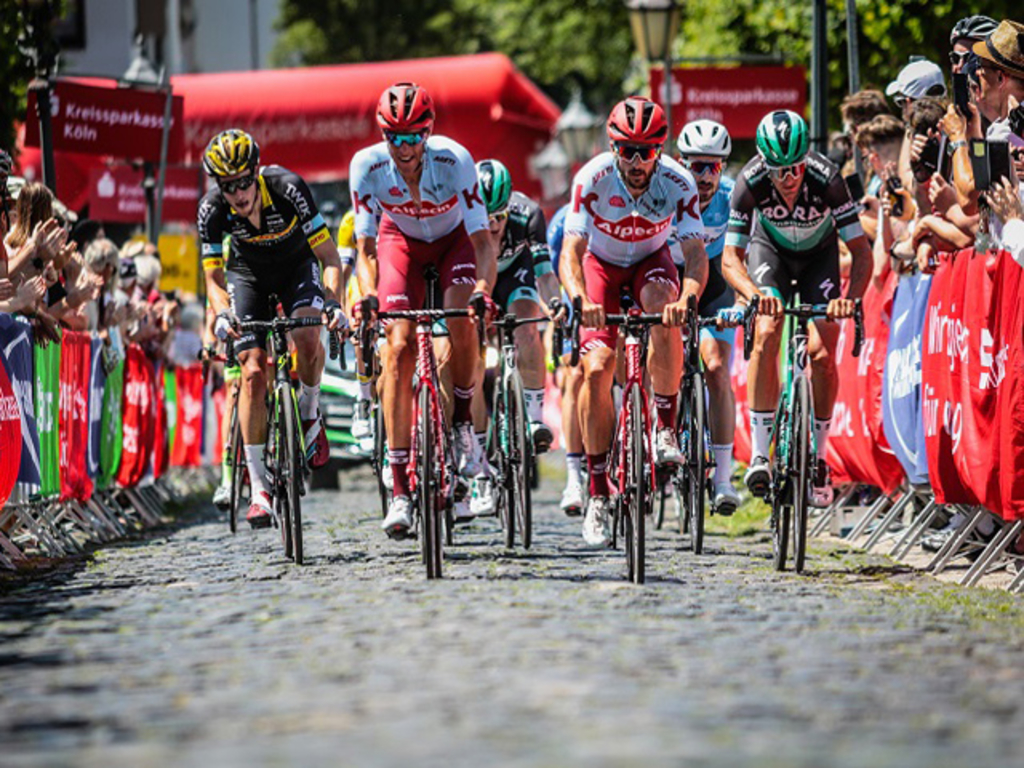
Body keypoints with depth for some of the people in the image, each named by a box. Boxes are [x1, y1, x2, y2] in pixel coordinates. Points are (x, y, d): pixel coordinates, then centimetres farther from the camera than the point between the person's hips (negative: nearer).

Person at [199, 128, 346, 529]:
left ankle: (309, 415, 0)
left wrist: (333, 303, -44)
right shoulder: (212, 210, -27)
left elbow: (330, 257, -28)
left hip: (297, 265, -1)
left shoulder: (288, 189, -32)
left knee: (307, 336, -31)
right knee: (253, 371, -13)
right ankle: (258, 488, -7)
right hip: (247, 274, 1)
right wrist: (222, 314, -38)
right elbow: (214, 279, -18)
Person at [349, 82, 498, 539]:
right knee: (399, 346, -16)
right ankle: (400, 491, -17)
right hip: (401, 241, 1)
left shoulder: (455, 161, -32)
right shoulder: (367, 165, -28)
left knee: (461, 322, -30)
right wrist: (368, 296, -40)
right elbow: (365, 247, -21)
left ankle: (462, 423, -2)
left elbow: (483, 241, -31)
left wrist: (483, 290, -49)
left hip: (454, 240, -1)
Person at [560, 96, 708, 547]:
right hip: (601, 263, 0)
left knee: (665, 316, -34)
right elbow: (570, 253, -32)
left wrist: (686, 297, -51)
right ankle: (597, 493, -9)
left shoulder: (678, 183, -26)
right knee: (597, 369, -16)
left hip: (651, 261, 0)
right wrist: (580, 299, -52)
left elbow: (696, 256, -29)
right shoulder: (592, 179, -28)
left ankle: (666, 429, -17)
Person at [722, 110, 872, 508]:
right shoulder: (751, 182, -32)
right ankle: (759, 454, -20)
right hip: (770, 249, 0)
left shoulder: (826, 179, -35)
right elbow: (731, 258, -29)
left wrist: (850, 297, -50)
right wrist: (756, 294, -49)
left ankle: (817, 460, 3)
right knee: (766, 334, -24)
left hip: (818, 254, 0)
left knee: (822, 351, -14)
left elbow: (862, 251, -31)